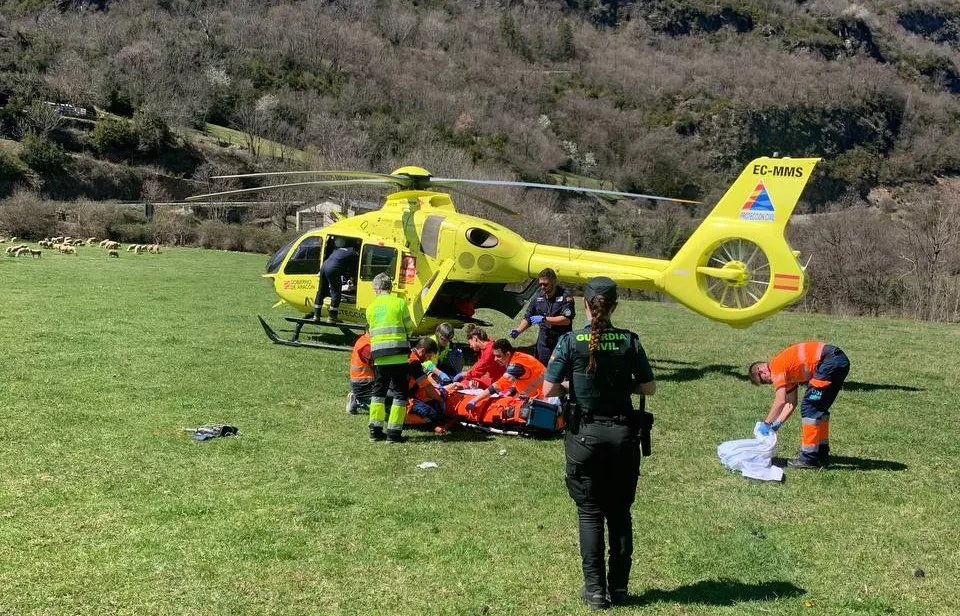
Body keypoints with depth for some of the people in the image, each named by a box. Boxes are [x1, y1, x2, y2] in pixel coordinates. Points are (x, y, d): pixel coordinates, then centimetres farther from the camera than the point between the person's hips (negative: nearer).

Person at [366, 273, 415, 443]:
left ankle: (375, 430, 16)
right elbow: (409, 328, 4)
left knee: (379, 390, 17)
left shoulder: (371, 307, 9)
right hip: (398, 353, -4)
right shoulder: (399, 303, -1)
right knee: (400, 391, 3)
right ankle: (394, 432, -1)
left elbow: (371, 331, 10)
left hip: (378, 353, 4)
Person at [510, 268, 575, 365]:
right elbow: (528, 317, 13)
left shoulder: (565, 296, -8)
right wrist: (518, 330, -6)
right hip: (544, 343, 5)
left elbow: (567, 319, -17)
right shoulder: (538, 296, 7)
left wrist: (544, 319, -18)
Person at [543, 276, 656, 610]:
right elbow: (649, 388, 0)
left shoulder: (571, 341, -10)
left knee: (590, 513, 9)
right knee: (620, 512, 14)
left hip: (586, 435, -2)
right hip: (623, 434, 2)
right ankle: (619, 588, 22)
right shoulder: (629, 340, -5)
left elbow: (549, 389, -11)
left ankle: (595, 590, 12)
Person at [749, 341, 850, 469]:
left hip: (831, 361, -10)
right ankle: (822, 454, 26)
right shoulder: (789, 370, 23)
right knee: (819, 407, 20)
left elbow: (780, 402, -10)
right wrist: (777, 423, 16)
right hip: (841, 360, 10)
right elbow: (791, 403, 24)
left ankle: (810, 458, -1)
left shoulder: (776, 366, -4)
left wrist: (766, 424, -1)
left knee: (809, 407, -4)